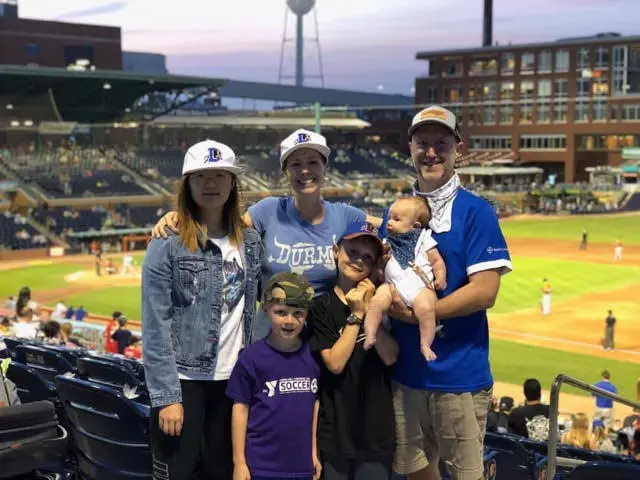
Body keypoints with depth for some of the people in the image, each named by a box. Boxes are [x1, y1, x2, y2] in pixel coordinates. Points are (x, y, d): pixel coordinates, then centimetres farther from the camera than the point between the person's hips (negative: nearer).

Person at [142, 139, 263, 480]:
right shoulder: (167, 244, -9)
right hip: (183, 380, -5)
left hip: (233, 379, 5)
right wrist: (166, 396, -15)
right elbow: (155, 327, -11)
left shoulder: (250, 242, 6)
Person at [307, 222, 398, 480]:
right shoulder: (320, 306, -1)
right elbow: (334, 363, -11)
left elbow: (390, 356, -8)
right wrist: (356, 315, -11)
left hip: (376, 428, 1)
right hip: (335, 428, -1)